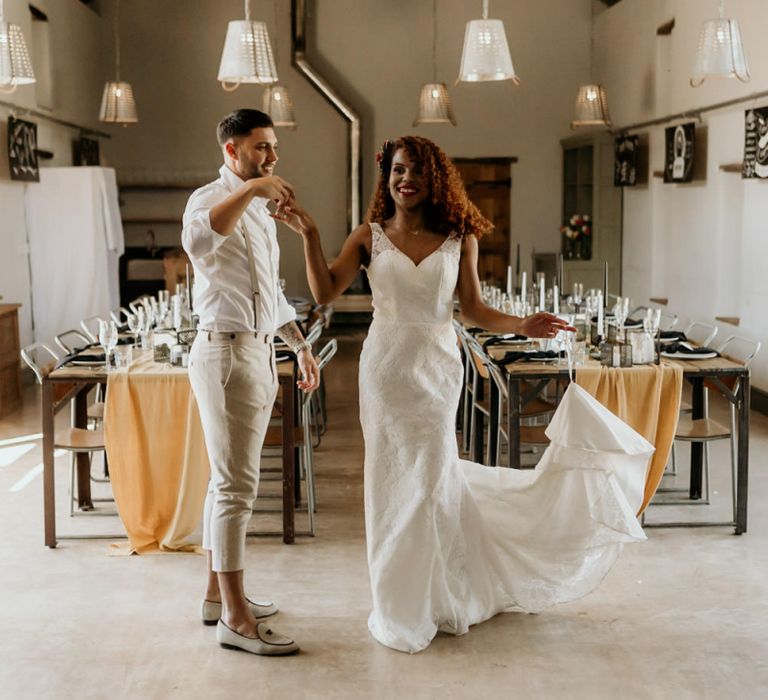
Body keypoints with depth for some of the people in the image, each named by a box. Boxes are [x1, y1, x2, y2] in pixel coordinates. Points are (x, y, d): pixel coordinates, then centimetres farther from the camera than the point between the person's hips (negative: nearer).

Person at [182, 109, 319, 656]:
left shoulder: (261, 209, 19)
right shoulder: (213, 199, -11)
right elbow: (197, 240, -37)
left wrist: (301, 346, 25)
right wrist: (249, 188, -44)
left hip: (258, 353, 10)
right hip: (227, 351, -10)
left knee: (229, 481, 14)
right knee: (237, 486, -8)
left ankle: (218, 595, 24)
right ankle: (235, 618, -3)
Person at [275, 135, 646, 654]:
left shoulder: (459, 239, 2)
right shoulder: (370, 237, 2)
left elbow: (473, 309, 3)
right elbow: (326, 291, -5)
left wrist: (522, 326, -11)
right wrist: (310, 235, -14)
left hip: (437, 368, 0)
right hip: (386, 366, 0)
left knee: (429, 476, 6)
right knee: (395, 478, 5)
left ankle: (422, 604, 27)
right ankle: (402, 608, 21)